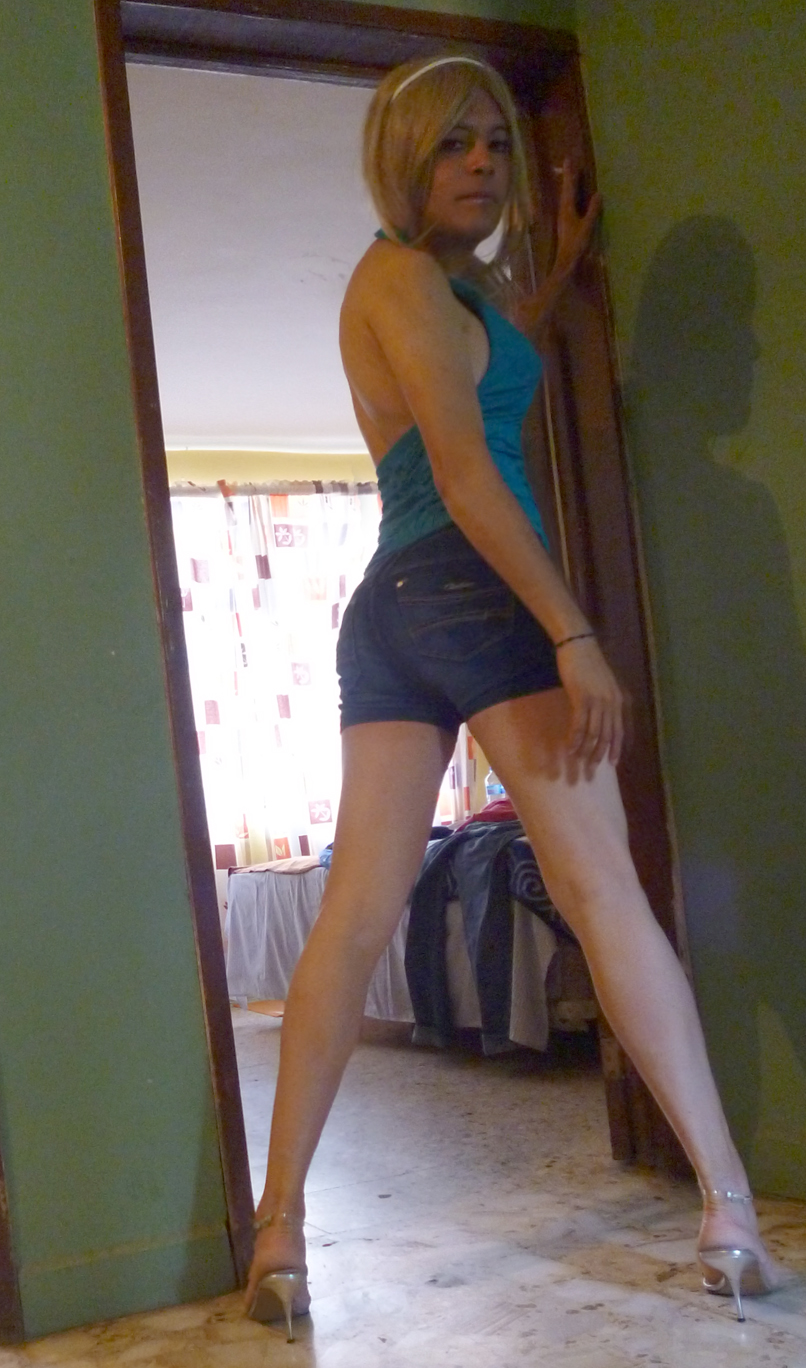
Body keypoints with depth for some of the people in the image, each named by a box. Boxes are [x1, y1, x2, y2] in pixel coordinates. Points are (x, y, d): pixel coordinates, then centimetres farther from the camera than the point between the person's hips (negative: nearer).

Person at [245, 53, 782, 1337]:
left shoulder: (434, 278, 25)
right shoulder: (406, 274, -3)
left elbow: (492, 352, 49)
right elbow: (468, 476, -14)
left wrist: (558, 263, 47)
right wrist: (575, 634, -18)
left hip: (389, 606, 9)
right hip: (473, 589, -9)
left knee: (356, 916, 2)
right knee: (604, 889, -12)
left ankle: (280, 1225, 2)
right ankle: (733, 1215, -12)